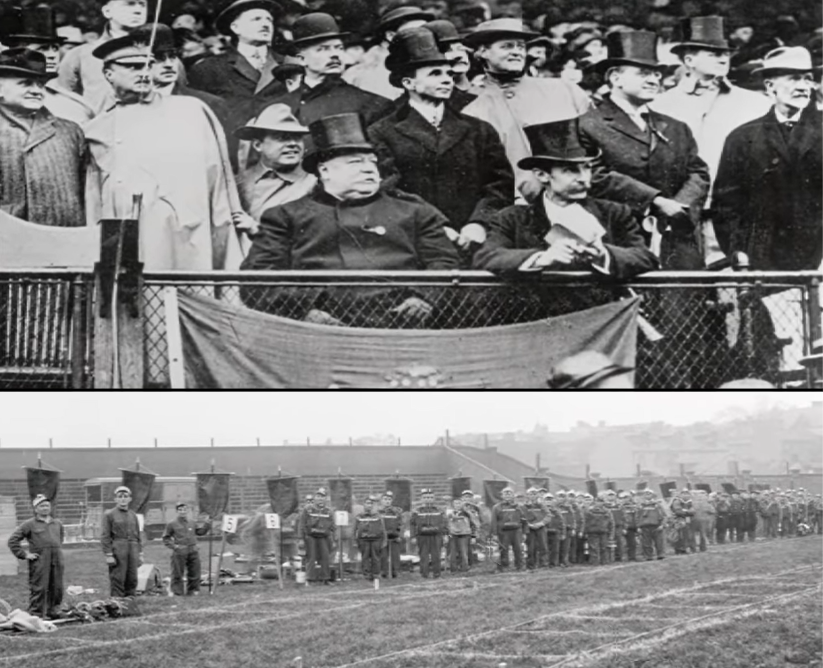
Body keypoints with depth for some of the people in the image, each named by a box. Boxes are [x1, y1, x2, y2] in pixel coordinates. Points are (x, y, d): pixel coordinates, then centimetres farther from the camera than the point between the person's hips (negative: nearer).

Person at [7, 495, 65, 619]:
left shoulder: (57, 524, 14)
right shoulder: (29, 525, -2)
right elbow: (12, 540, -2)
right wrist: (24, 554, -6)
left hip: (57, 561, 5)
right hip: (39, 562, -5)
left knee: (57, 589, 7)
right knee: (39, 590, -6)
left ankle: (53, 612, 21)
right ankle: (36, 615, -1)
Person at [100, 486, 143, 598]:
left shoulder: (133, 515, 15)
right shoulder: (109, 515, -1)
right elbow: (104, 536, -6)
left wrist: (140, 554, 11)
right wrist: (108, 555, -13)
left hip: (133, 550, 5)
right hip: (117, 550, -5)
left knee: (132, 580, 5)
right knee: (117, 581, -6)